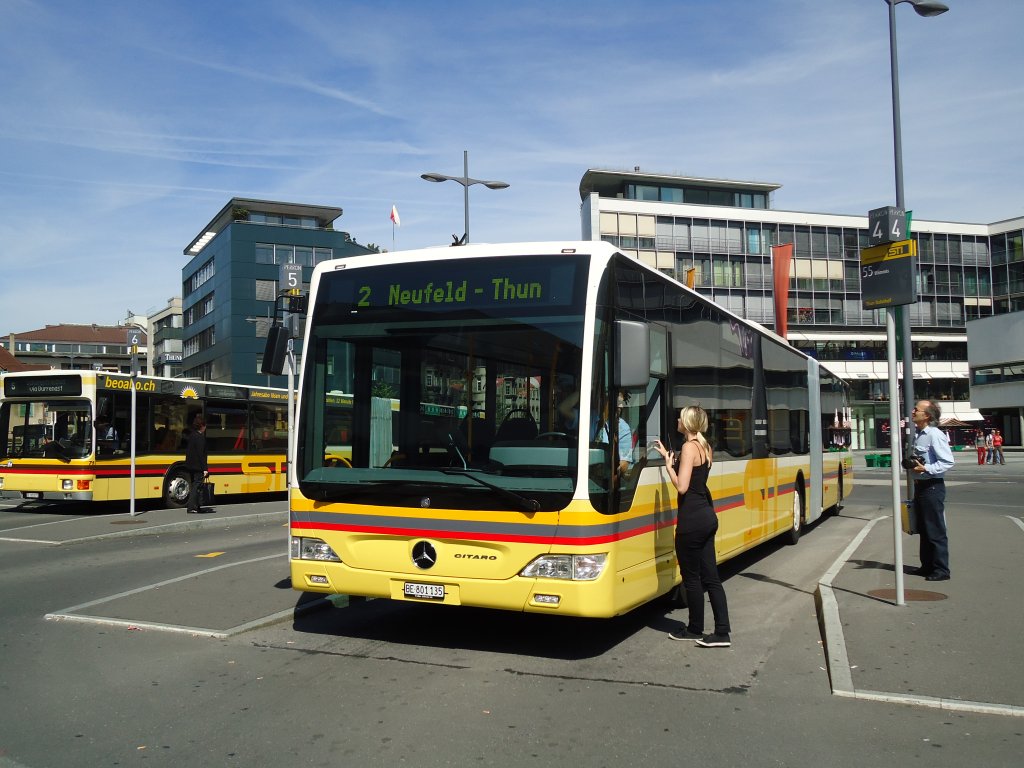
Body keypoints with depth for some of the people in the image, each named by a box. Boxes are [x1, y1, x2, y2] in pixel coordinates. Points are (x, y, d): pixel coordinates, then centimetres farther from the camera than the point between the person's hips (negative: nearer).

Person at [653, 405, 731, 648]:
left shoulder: (689, 447, -14)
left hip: (692, 519, -9)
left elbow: (681, 486, -19)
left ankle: (695, 630, 16)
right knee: (710, 576, 9)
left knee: (691, 576, 4)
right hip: (708, 516, 9)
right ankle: (722, 631, 9)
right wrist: (668, 456, 20)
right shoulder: (705, 447, 13)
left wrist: (668, 465, -5)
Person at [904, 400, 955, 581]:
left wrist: (926, 469, -25)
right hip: (920, 485, 9)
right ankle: (927, 565, 27)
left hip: (932, 486, -9)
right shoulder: (918, 435, 10)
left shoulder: (935, 435, -17)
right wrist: (910, 464, 7)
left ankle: (941, 569, 6)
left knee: (936, 531, -2)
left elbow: (948, 461, -20)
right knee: (923, 529, 16)